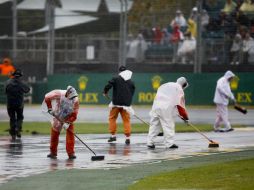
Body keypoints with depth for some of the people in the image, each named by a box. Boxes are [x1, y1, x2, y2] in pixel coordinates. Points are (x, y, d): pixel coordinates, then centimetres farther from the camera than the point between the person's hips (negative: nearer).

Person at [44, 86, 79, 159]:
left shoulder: (75, 100, -23)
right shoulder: (59, 94, -28)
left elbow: (74, 115, -21)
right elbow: (47, 97, -15)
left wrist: (68, 123, -31)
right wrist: (49, 108, -14)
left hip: (68, 118, 0)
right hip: (58, 117, 0)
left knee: (70, 133, -12)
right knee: (54, 133, 4)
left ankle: (71, 153, -8)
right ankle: (53, 152, 18)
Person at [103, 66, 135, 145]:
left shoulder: (116, 79, -2)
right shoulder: (131, 82, 10)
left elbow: (108, 86, -11)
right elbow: (132, 94, 12)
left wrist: (105, 92, 9)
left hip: (116, 103, -2)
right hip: (126, 104, 2)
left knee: (112, 118, 14)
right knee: (126, 120, 6)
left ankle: (113, 135, 12)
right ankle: (127, 137, -2)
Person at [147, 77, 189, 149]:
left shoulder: (165, 85, 26)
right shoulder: (179, 89, 5)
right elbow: (180, 104, 1)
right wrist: (185, 116, 8)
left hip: (156, 106, 6)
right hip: (166, 109, -6)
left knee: (154, 124, 9)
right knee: (168, 125, -1)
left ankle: (150, 142, 8)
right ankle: (169, 143, -3)